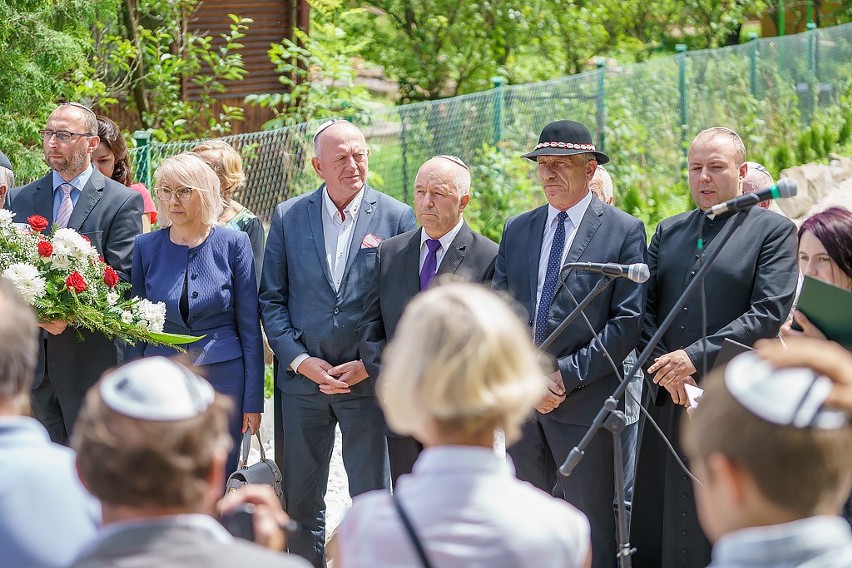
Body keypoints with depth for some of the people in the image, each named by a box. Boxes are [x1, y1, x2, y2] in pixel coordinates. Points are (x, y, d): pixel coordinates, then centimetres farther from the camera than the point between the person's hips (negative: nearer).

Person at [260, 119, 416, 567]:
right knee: (299, 500, 10)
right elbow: (271, 299, 5)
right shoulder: (287, 217, 3)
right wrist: (299, 360, -7)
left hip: (368, 379, -2)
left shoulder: (397, 218, -2)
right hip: (302, 379, 2)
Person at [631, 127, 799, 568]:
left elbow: (770, 314, -11)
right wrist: (665, 368, -7)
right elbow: (644, 307, 9)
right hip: (667, 399, 5)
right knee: (655, 523, 7)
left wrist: (696, 356, -16)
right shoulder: (668, 232, 16)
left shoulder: (774, 231, 0)